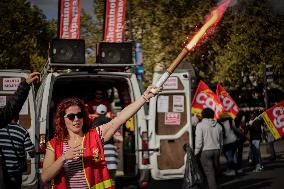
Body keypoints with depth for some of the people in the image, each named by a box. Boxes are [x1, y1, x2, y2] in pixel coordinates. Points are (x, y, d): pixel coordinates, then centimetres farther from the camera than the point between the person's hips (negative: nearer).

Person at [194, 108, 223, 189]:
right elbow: (221, 141, 13)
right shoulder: (218, 125, 8)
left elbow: (198, 141, -11)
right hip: (216, 150, 5)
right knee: (215, 172, 15)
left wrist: (196, 153, -1)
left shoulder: (200, 125, -7)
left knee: (209, 173, -5)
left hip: (206, 151, -5)